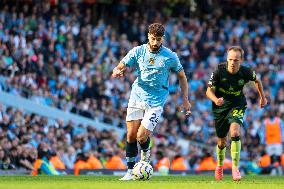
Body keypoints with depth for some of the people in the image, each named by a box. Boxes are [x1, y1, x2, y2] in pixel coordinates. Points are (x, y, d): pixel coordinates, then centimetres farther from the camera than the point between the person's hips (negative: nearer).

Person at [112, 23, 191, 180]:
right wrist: (117, 72, -26)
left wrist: (185, 100, 4)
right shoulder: (138, 52, -1)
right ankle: (130, 171, 13)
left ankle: (145, 155, 21)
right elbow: (120, 67, -1)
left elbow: (182, 76, 8)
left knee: (141, 137, -13)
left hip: (156, 101, -3)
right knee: (131, 135, 0)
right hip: (137, 97, 3)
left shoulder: (170, 57, -5)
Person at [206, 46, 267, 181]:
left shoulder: (246, 72, -16)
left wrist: (262, 97, 18)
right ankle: (220, 165, 42)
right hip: (220, 107, 1)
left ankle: (235, 167, -21)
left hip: (237, 106, -1)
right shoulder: (219, 71, -20)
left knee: (235, 132, -28)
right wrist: (216, 100, -37)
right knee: (222, 141, 11)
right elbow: (209, 91, -16)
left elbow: (257, 80, 8)